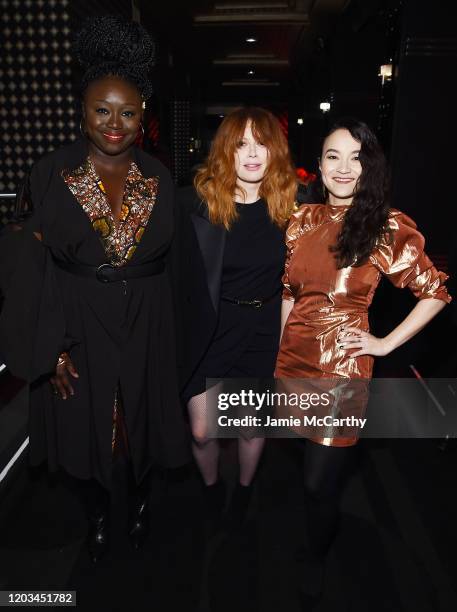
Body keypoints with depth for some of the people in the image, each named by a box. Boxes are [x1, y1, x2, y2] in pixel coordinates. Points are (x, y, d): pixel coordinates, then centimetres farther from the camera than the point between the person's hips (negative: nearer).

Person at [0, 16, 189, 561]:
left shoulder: (159, 178, -1)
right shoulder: (52, 174, -6)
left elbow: (172, 262, 3)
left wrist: (172, 334, 0)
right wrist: (51, 349, -11)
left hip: (146, 331, 1)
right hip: (78, 330, -1)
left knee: (142, 424, 17)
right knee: (85, 430, 15)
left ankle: (139, 502, 48)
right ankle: (98, 515, 45)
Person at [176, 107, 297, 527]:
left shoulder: (289, 204, -6)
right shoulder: (195, 201, -13)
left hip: (263, 331, 2)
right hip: (207, 330, -1)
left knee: (252, 427, 17)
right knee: (202, 431, 9)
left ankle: (245, 489, 49)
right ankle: (211, 486, 45)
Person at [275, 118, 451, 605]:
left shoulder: (388, 227, -7)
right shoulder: (302, 219, 4)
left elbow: (436, 293, -1)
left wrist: (386, 344, -6)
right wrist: (279, 352, 11)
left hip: (342, 365, -4)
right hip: (293, 358, 4)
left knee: (319, 481, 5)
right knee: (302, 466, 19)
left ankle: (315, 560, 37)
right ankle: (307, 541, 49)